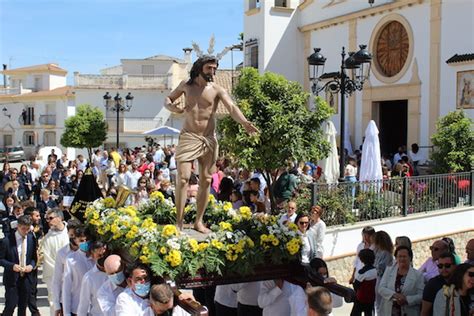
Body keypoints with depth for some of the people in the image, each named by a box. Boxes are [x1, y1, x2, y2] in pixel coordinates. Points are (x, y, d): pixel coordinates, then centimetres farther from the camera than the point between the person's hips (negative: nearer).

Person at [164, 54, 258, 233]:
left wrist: (244, 122, -35)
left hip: (209, 139, 1)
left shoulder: (217, 89, 0)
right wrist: (172, 107, -8)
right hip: (189, 137, -1)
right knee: (183, 178, -11)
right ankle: (179, 222, -4)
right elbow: (167, 99, 18)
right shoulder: (186, 85, 6)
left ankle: (199, 221, 16)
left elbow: (231, 107, -15)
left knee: (206, 181, 4)